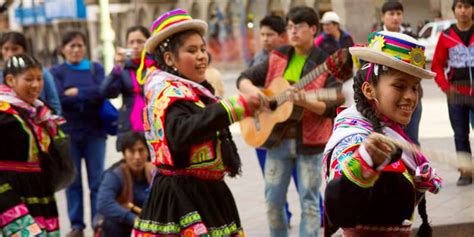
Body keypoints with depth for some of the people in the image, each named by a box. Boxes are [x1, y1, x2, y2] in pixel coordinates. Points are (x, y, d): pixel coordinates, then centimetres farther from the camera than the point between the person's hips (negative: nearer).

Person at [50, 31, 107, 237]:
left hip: (94, 131, 1)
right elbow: (59, 98, -11)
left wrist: (76, 92, -9)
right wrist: (89, 96, -10)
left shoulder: (95, 68, 9)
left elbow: (102, 92, -7)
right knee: (72, 180, 2)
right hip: (68, 132, 0)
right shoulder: (56, 72, 5)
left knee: (97, 179, 0)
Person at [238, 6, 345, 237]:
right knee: (273, 200, 9)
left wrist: (304, 102, -29)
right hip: (277, 138, 4)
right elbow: (243, 79, 8)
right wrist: (253, 91, -14)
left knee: (309, 201, 2)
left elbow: (332, 108, -13)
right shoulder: (277, 58, 5)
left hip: (309, 141, -4)